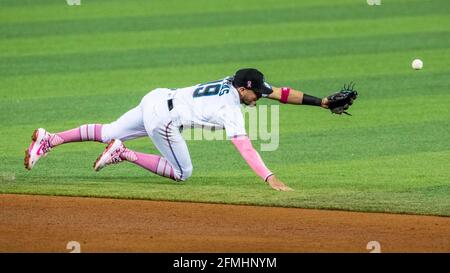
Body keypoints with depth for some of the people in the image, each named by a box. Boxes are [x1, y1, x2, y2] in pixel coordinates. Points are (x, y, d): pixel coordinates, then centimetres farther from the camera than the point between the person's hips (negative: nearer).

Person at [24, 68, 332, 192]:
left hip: (155, 98, 9)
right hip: (163, 119, -9)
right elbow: (245, 147, -31)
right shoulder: (230, 109, -20)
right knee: (182, 173, 4)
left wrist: (322, 102, 1)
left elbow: (281, 92, 3)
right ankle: (124, 154, 1)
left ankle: (49, 139, 15)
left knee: (108, 133, 19)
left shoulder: (236, 82, 3)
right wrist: (270, 179, -39)